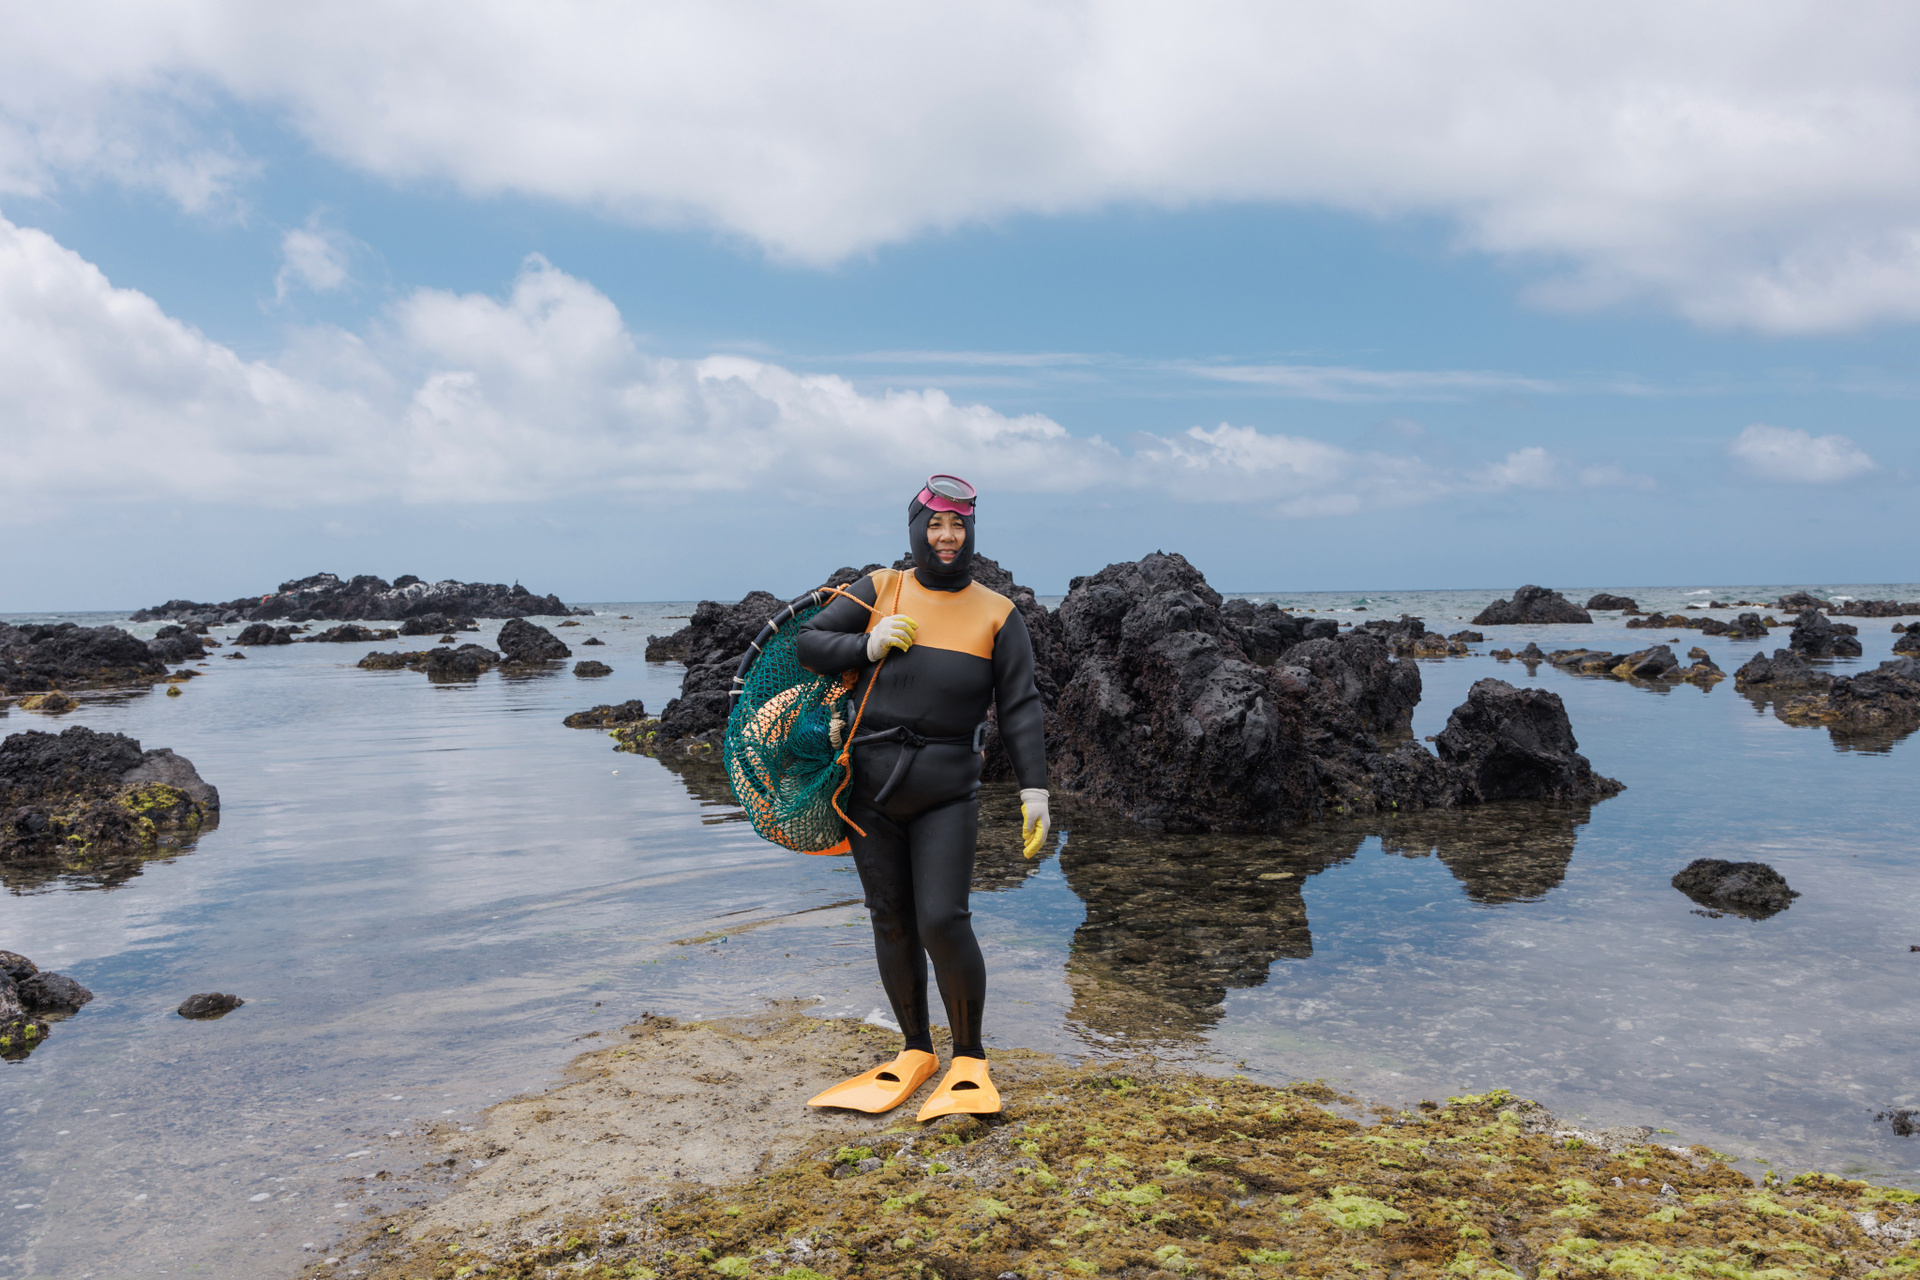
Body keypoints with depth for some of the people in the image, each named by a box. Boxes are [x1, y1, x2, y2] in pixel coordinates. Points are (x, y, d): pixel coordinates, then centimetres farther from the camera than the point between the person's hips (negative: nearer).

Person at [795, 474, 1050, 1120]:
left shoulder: (997, 615, 4)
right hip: (871, 785, 2)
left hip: (947, 793, -2)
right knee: (891, 921, 9)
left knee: (942, 921, -12)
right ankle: (915, 1050, 26)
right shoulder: (879, 590, 6)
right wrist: (867, 647, -10)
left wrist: (1034, 788, -8)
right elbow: (807, 643, 8)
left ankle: (970, 1059, 7)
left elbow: (1020, 708, 1)